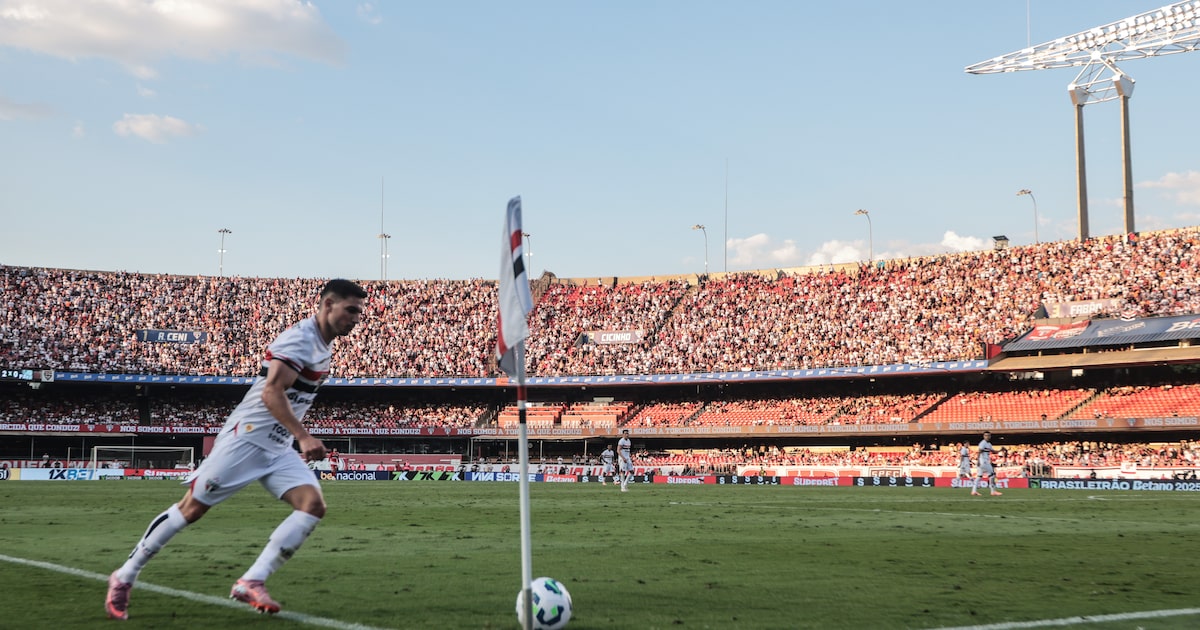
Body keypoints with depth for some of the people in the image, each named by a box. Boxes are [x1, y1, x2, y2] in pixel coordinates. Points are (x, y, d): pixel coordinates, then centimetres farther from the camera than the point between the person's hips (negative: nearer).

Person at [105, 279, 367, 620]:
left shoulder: (324, 347, 13)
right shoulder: (300, 337, -16)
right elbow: (271, 392, -26)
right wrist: (304, 437, -31)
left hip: (278, 448, 8)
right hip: (245, 438, -8)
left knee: (314, 505, -12)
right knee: (192, 507, -2)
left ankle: (251, 582, -12)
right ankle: (123, 577, 13)